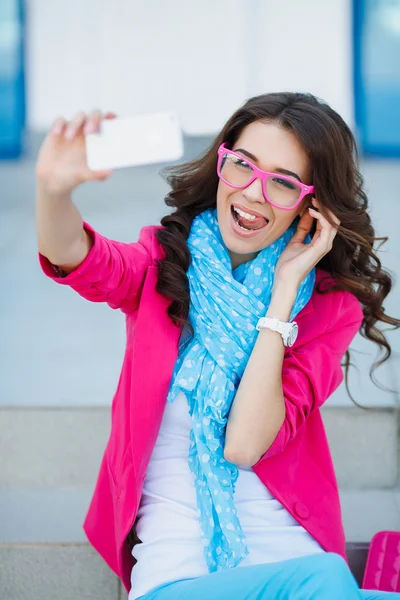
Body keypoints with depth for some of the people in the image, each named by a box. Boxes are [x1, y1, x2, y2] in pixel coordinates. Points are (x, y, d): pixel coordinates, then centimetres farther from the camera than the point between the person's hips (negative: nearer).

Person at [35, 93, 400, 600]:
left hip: (291, 554, 2)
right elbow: (73, 258, -18)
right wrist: (53, 190, -40)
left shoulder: (330, 307, 2)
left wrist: (285, 290, -11)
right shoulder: (163, 263, 6)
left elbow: (245, 445, -12)